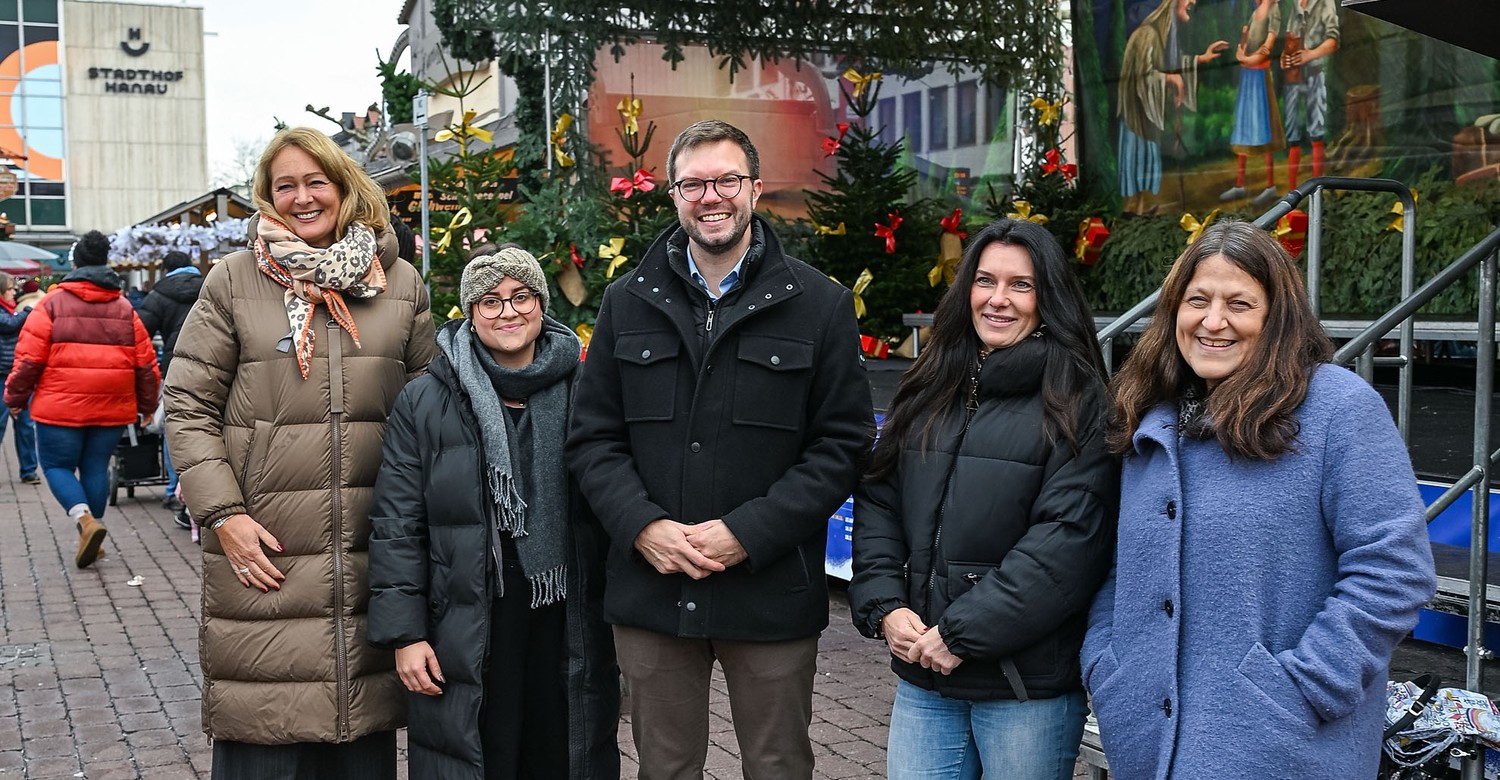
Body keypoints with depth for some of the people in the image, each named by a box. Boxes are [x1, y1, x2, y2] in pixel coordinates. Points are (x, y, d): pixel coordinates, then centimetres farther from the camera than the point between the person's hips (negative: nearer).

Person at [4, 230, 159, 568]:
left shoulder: (52, 305, -3)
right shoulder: (124, 309, 7)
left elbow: (29, 358, -5)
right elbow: (146, 363, 8)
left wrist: (15, 398, 7)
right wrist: (147, 405, 18)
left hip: (61, 406, -3)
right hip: (112, 409, 3)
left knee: (57, 465, 8)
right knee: (96, 467, 13)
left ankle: (85, 521, -14)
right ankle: (90, 539, 16)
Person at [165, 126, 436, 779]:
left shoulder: (400, 283, 9)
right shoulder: (233, 281, 3)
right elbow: (188, 407, 2)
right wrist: (224, 515, -8)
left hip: (374, 553, 2)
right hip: (263, 553, -2)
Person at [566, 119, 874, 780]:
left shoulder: (819, 305, -1)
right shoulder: (627, 303, 7)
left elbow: (842, 443, -5)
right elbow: (593, 437, 6)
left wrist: (747, 534, -15)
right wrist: (643, 526, -11)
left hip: (771, 594, -2)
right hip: (650, 593, 2)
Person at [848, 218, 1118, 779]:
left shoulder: (1078, 405, -7)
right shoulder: (928, 391, 10)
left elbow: (1069, 539, -16)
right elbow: (877, 500, 10)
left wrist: (963, 634, -16)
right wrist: (883, 606, -4)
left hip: (1029, 688, -4)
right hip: (922, 677, 5)